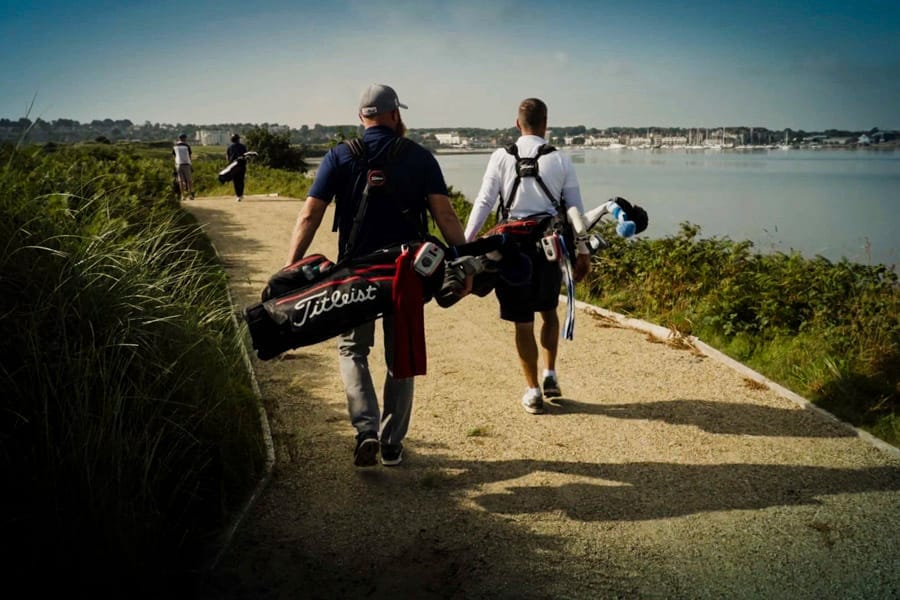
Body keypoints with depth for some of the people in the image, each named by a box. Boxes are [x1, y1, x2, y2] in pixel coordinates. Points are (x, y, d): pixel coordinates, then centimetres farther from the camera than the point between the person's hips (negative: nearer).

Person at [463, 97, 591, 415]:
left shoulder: (502, 157, -2)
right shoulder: (560, 160, 2)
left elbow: (484, 202, -5)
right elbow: (576, 208, 5)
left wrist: (465, 243, -1)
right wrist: (583, 250, 13)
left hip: (514, 243, -2)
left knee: (523, 320, 6)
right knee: (549, 310, 23)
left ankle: (532, 390, 12)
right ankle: (550, 376, 19)